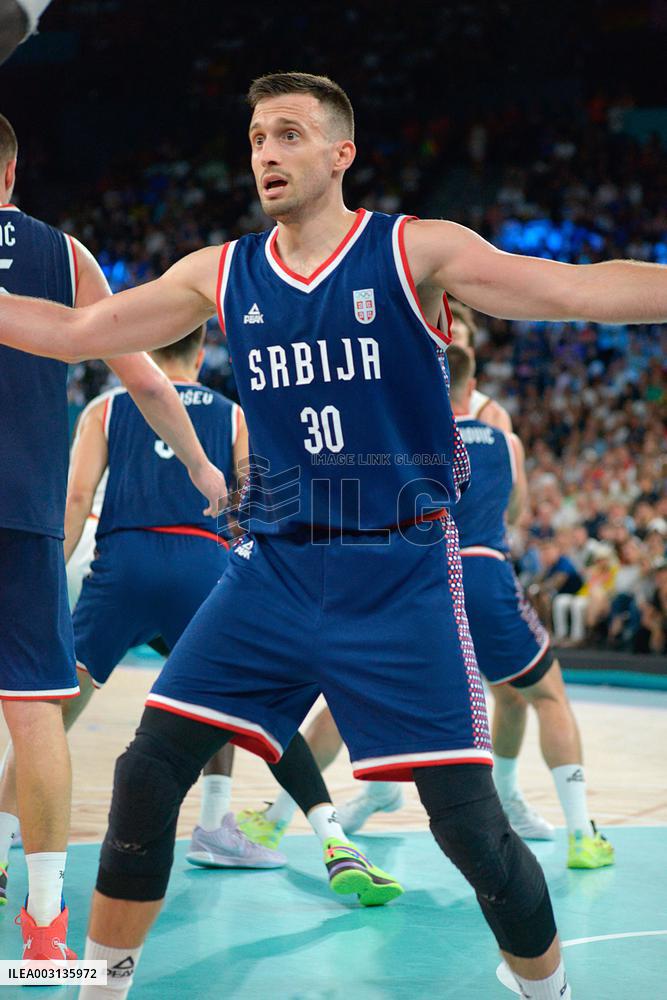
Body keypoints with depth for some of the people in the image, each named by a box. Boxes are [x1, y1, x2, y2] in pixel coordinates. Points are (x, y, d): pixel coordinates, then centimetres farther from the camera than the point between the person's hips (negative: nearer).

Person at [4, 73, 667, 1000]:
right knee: (147, 774, -2)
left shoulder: (415, 251, -5)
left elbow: (578, 288, -13)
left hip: (402, 575, -4)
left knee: (469, 824, -6)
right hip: (274, 568, 4)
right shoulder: (220, 275, 7)